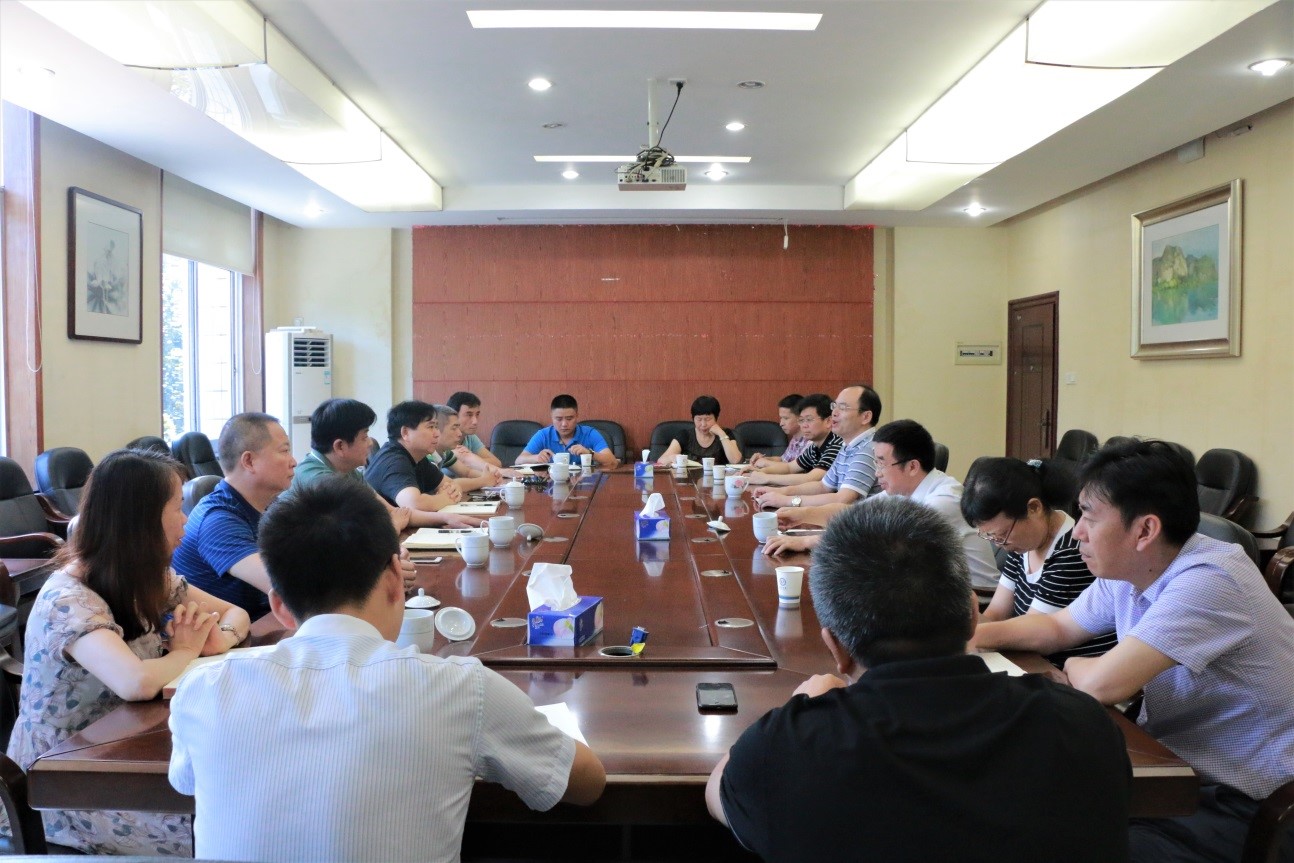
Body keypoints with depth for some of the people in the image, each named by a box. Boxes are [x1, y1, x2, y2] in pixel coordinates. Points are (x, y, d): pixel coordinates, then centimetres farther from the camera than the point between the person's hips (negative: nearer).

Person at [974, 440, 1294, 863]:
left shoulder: (1206, 583, -27)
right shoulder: (1127, 572, 0)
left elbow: (1101, 684, -30)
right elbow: (1057, 628, 15)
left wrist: (1072, 667, -7)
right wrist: (974, 634, -2)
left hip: (1241, 807, -8)